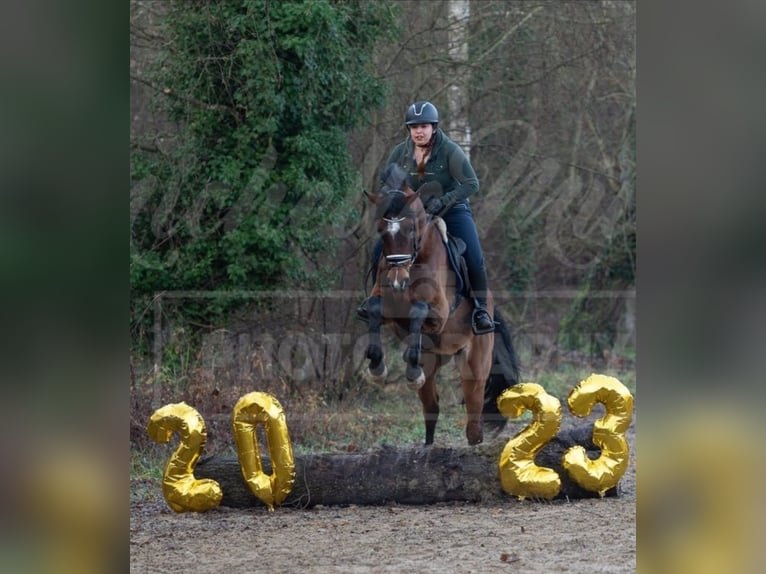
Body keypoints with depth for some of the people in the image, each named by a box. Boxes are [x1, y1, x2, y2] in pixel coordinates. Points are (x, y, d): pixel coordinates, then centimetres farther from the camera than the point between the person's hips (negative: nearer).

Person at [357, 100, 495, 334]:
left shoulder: (449, 151, -18)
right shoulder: (401, 152, -5)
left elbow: (472, 184, -21)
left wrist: (442, 201, -31)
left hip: (452, 211, -3)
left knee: (474, 259, -20)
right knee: (379, 250, -8)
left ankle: (480, 309, -4)